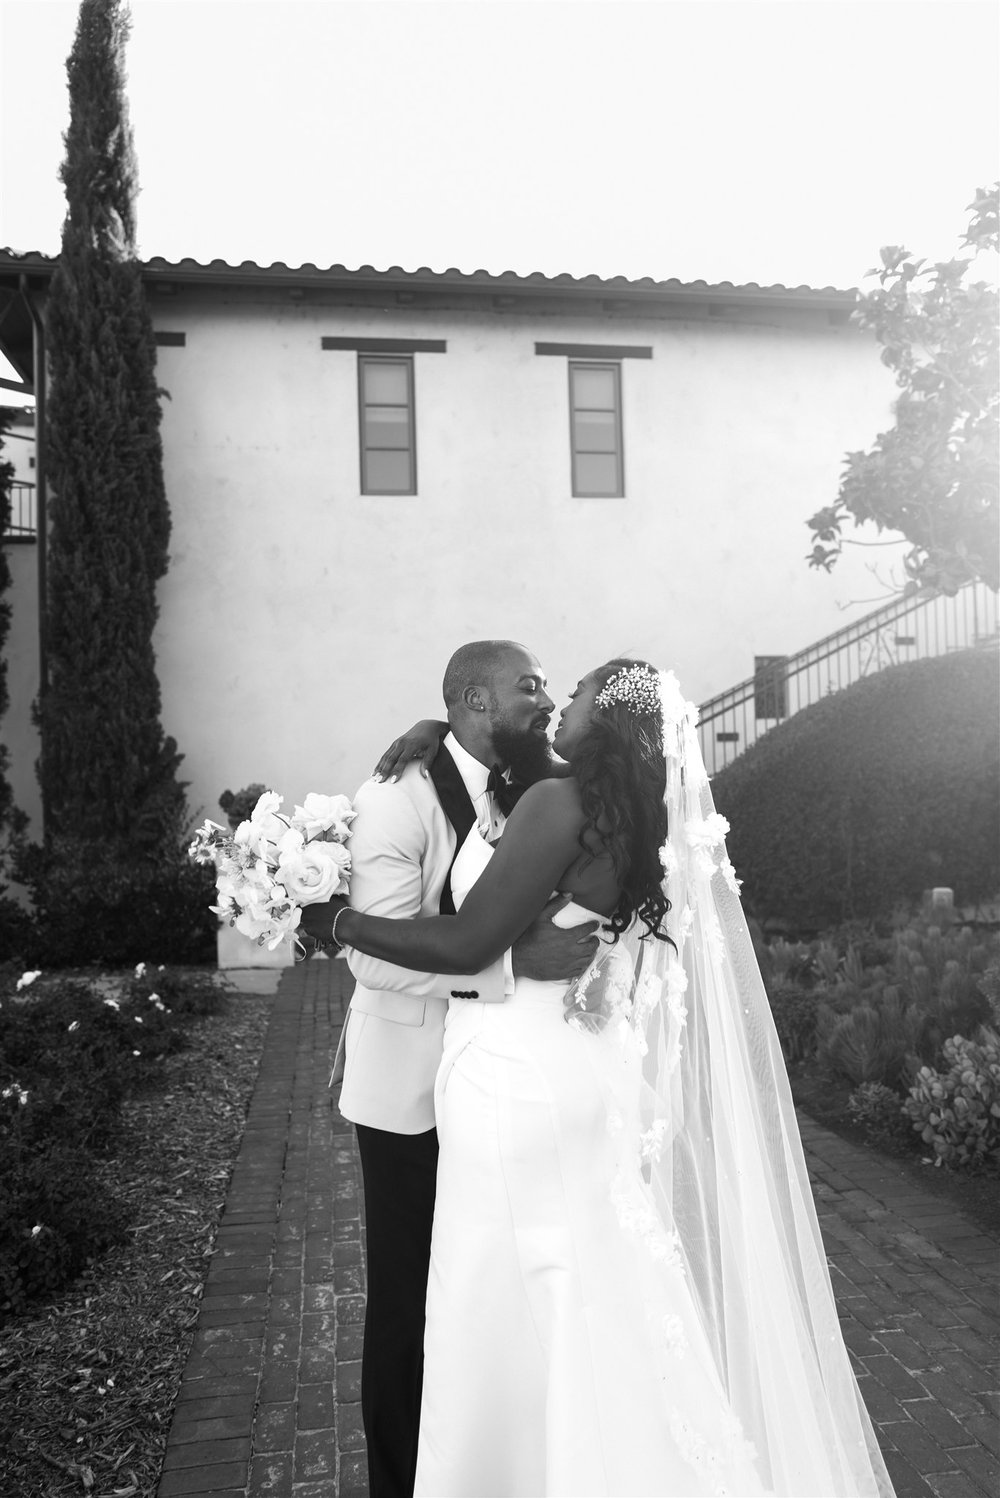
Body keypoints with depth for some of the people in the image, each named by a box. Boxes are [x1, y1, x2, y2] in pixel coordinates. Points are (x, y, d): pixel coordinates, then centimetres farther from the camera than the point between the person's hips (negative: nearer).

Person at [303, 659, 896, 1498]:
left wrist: (339, 920, -10)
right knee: (590, 1323, 21)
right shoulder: (640, 828, 7)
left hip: (521, 1083, -8)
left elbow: (467, 944, -20)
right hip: (579, 1079, 8)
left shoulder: (560, 803, -18)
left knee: (513, 1325, 8)